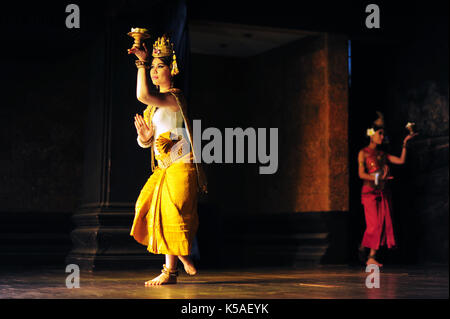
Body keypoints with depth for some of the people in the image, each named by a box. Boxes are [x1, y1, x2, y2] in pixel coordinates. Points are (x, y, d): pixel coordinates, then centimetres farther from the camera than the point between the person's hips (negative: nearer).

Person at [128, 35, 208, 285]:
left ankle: (170, 271, -2)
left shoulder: (175, 97, -12)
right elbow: (145, 142, 16)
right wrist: (145, 138, -8)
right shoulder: (155, 103, 16)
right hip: (164, 168, 9)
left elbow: (143, 95, -31)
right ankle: (185, 258, 21)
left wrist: (142, 63, -23)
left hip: (182, 166, -9)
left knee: (171, 214, -9)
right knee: (149, 208, 6)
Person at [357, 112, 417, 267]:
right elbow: (361, 174, -9)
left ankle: (372, 257, 3)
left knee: (383, 224, -2)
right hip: (370, 192, -6)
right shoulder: (364, 153, 0)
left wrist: (405, 144, 8)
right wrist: (378, 178, -22)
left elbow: (401, 161, 11)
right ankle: (363, 246, 10)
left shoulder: (382, 154, 17)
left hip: (383, 193, 6)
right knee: (374, 224, -13)